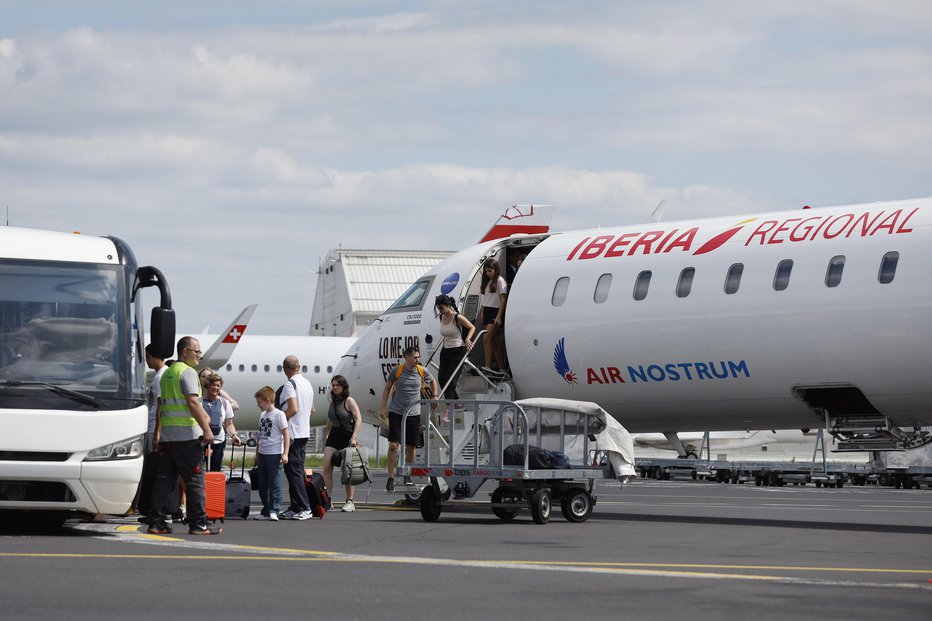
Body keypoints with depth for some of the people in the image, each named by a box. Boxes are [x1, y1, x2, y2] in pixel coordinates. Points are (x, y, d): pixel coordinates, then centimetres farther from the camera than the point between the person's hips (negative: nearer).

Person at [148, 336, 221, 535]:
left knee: (164, 478, 8)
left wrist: (157, 434, 26)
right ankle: (198, 523, -4)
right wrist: (206, 429, -17)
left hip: (167, 434, 9)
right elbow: (192, 402, -18)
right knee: (194, 479, -4)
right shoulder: (187, 372, -10)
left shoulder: (167, 373, 18)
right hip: (185, 433, -9)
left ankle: (156, 522, 6)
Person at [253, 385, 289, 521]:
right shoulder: (263, 415, 13)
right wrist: (257, 453, 20)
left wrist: (285, 453, -15)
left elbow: (285, 434, -10)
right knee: (263, 484, 9)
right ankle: (266, 511, 16)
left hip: (274, 454, -8)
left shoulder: (278, 414, -8)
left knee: (275, 483, -7)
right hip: (262, 454, 8)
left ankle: (274, 511, -7)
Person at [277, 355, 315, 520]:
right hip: (304, 432, 9)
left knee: (293, 471, -8)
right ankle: (295, 508, 13)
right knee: (298, 471, 11)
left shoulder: (289, 384, -13)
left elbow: (293, 409, -22)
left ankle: (304, 508, -12)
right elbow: (312, 410, 20)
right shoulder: (308, 384, 13)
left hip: (291, 433, -9)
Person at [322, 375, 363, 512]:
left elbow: (358, 419, -12)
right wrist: (327, 434, 14)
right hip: (334, 435, 6)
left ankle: (349, 502, 7)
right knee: (326, 468, -7)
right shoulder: (333, 401, 12)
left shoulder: (349, 401, -7)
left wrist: (354, 437, -19)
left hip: (346, 436, -6)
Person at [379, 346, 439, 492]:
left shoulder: (422, 371, -1)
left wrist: (434, 397, 13)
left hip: (413, 414, 2)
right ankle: (391, 478, -5)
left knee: (410, 447, 7)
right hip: (396, 412, -2)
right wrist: (383, 407, 2)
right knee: (393, 445, -10)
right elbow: (387, 388, 6)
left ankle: (407, 475, 24)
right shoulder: (397, 371, -6)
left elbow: (433, 381, 21)